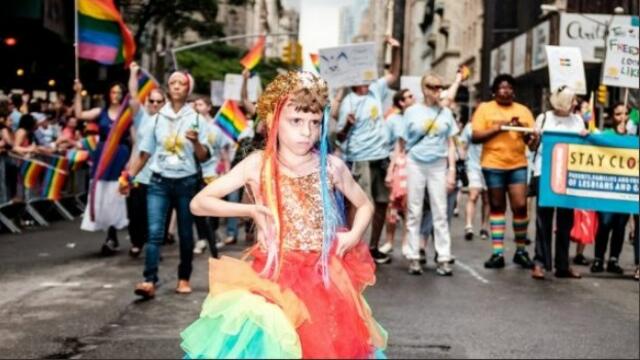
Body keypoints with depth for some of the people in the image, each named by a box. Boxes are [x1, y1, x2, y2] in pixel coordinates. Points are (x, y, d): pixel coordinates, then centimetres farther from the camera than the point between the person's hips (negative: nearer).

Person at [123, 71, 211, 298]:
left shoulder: (196, 119, 3)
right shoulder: (157, 118, 6)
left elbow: (204, 157, 0)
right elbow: (145, 152, 11)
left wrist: (196, 142, -18)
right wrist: (129, 176, 7)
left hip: (186, 182, 0)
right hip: (159, 182, 0)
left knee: (185, 234, 7)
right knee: (154, 232, -11)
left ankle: (184, 279, 20)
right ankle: (149, 281, -17)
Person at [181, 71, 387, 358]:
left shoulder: (331, 166, -2)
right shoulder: (258, 165, -5)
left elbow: (365, 205, 16)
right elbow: (198, 203, -2)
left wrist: (353, 236, -3)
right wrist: (250, 210, -11)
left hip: (325, 279, 2)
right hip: (274, 279, -2)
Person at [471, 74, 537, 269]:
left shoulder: (523, 110, 10)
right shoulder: (484, 108, 3)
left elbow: (532, 140, 9)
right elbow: (475, 136, -5)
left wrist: (523, 129, -10)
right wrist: (498, 128, -14)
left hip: (518, 165, 1)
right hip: (493, 165, -1)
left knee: (520, 206, -6)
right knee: (497, 207, 6)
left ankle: (521, 250, 9)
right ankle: (497, 253, 9)